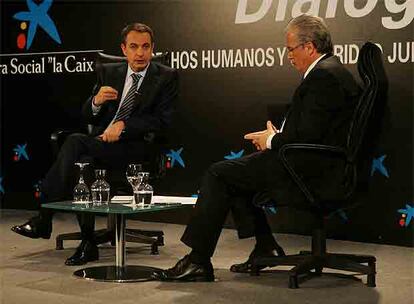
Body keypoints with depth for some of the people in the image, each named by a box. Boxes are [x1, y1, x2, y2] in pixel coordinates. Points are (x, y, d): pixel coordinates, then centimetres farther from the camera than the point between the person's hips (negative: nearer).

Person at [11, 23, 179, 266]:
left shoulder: (167, 77, 5)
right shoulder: (111, 73, 17)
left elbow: (162, 120, -6)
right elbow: (89, 118, 15)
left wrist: (123, 124, -17)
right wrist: (96, 101, -9)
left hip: (136, 146, -4)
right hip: (102, 143, 4)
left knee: (75, 142, -29)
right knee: (83, 163, -33)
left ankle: (44, 219, -20)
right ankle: (88, 244, -25)